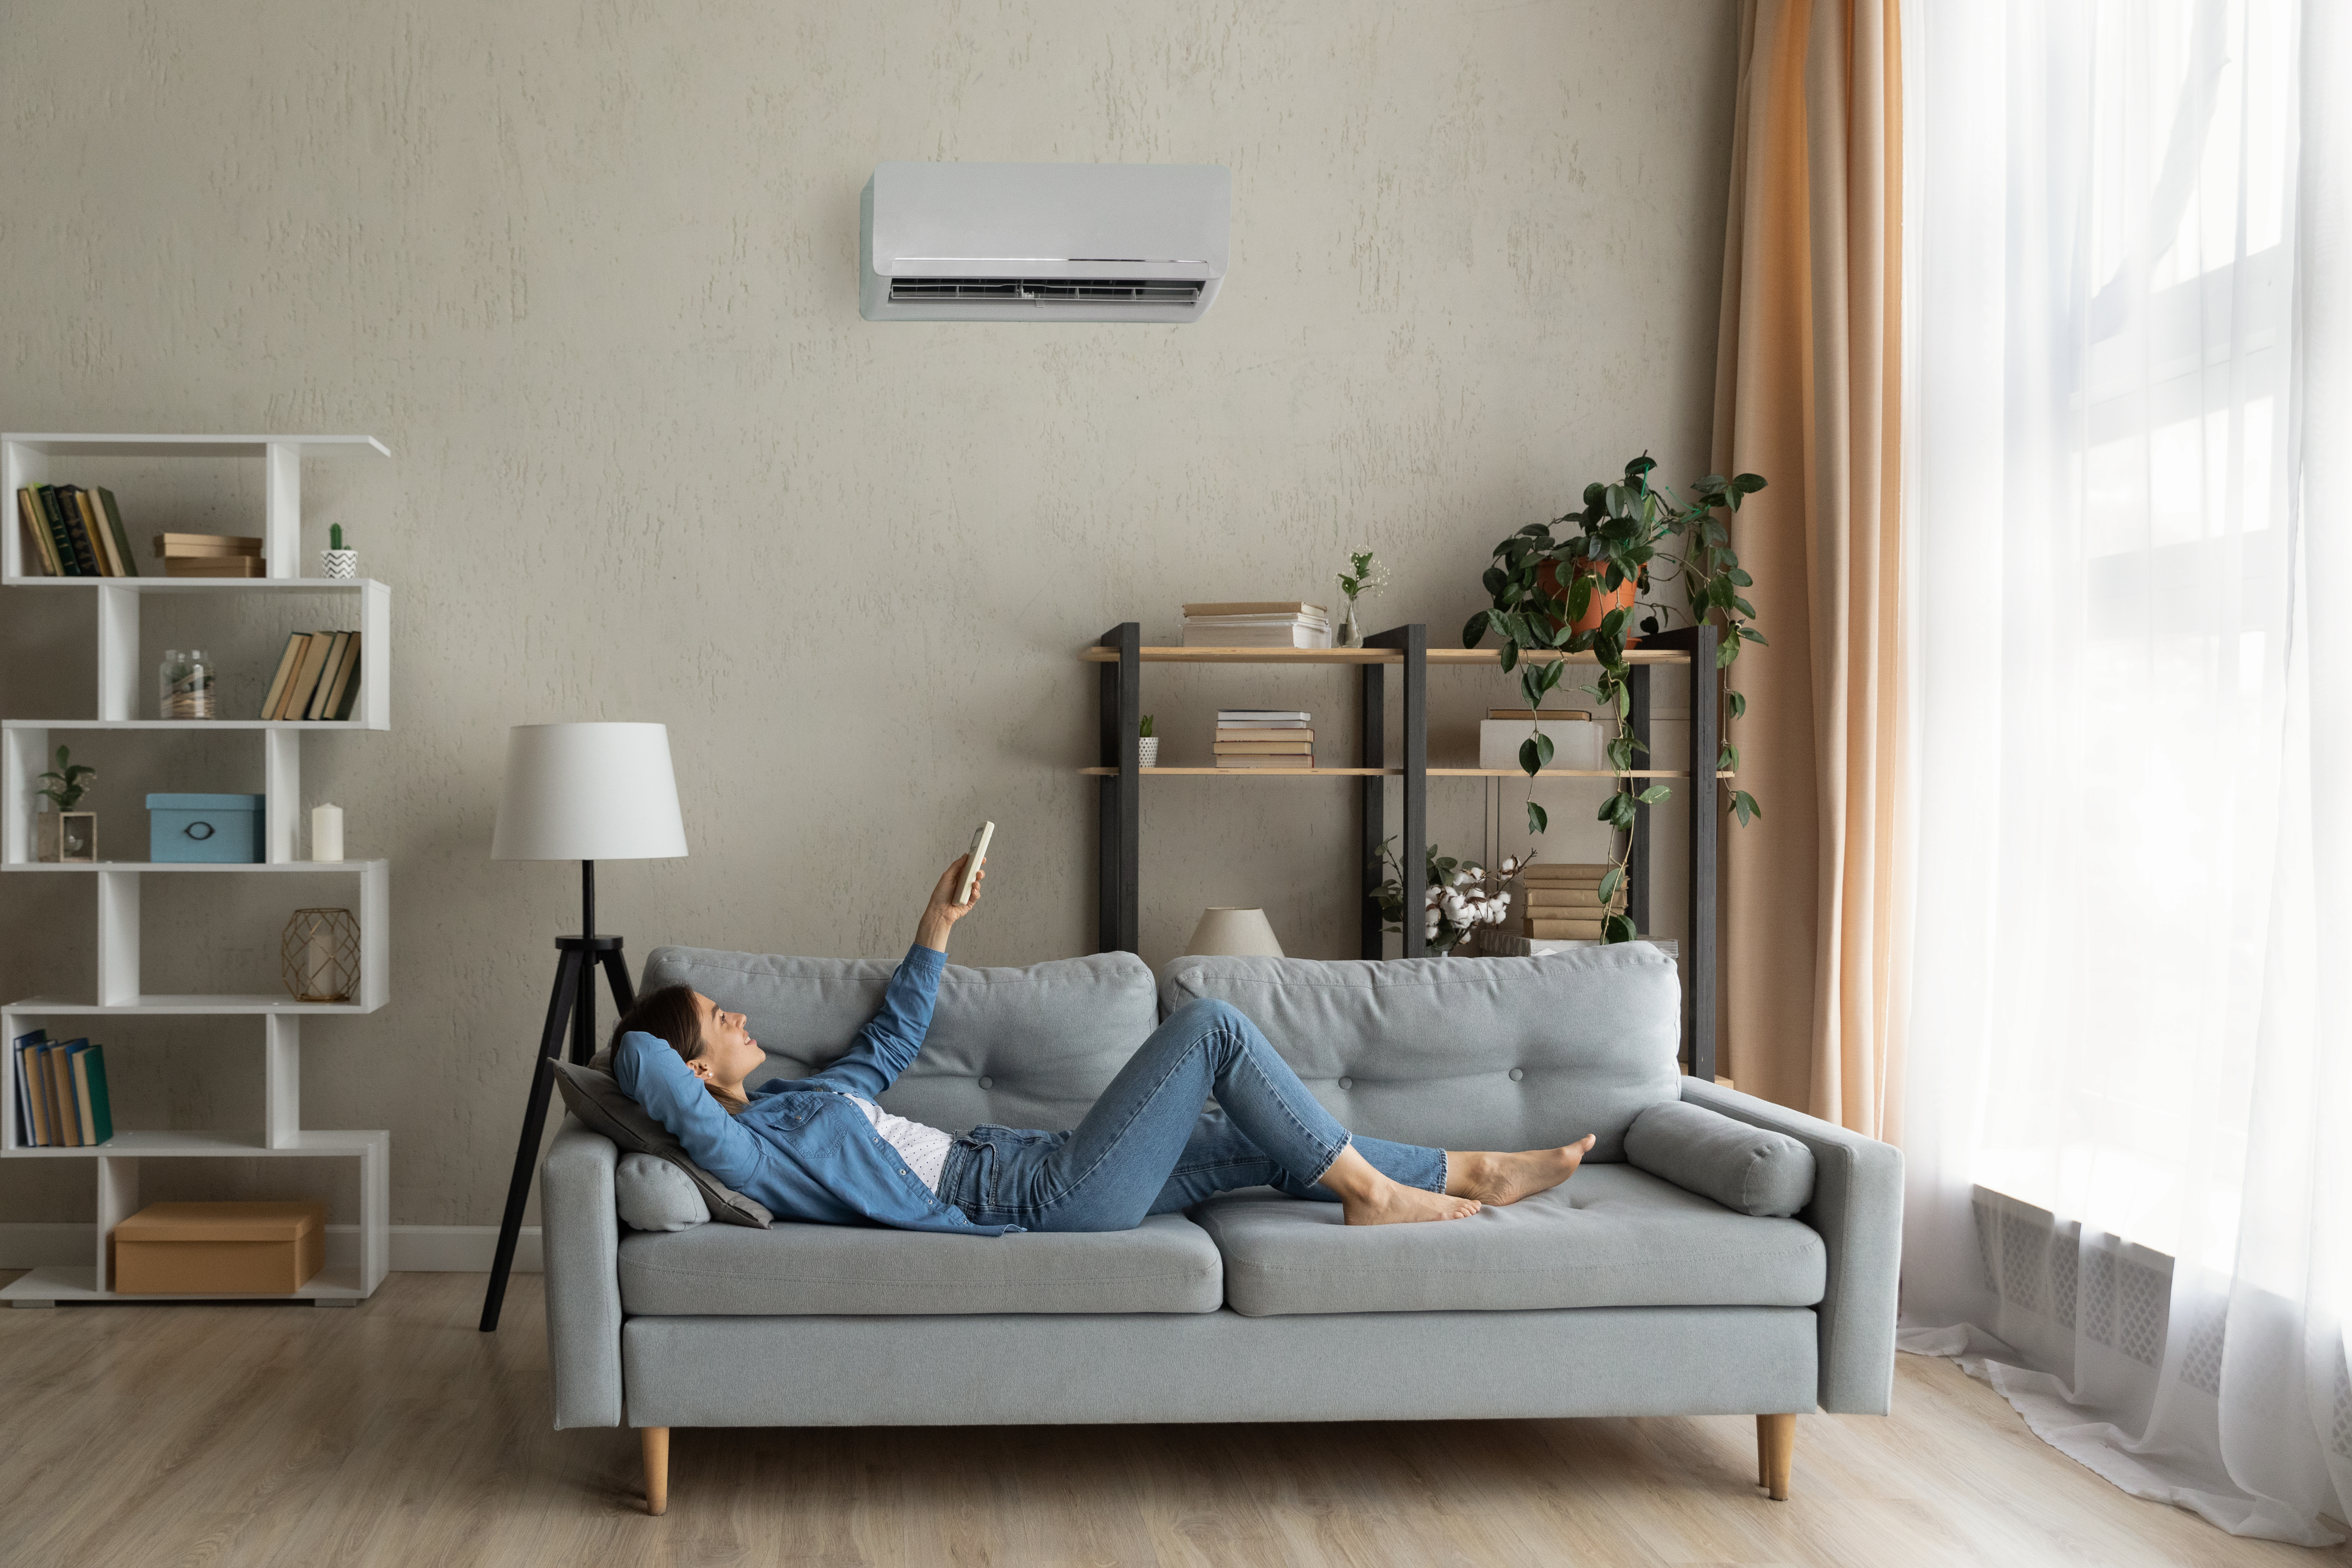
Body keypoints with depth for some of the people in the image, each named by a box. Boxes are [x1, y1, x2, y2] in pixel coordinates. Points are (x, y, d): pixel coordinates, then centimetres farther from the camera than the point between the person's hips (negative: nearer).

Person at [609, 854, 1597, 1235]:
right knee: (1211, 1027, -10)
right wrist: (653, 1048, -6)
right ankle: (1370, 1191, 0)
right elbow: (642, 1068, -30)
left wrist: (937, 926, 28)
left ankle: (1473, 1175, 20)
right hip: (1051, 1193, -10)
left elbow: (891, 1043, 31)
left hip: (1047, 1176, 10)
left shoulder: (794, 1101, 16)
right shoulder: (742, 1150, -13)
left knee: (1263, 1141, 11)